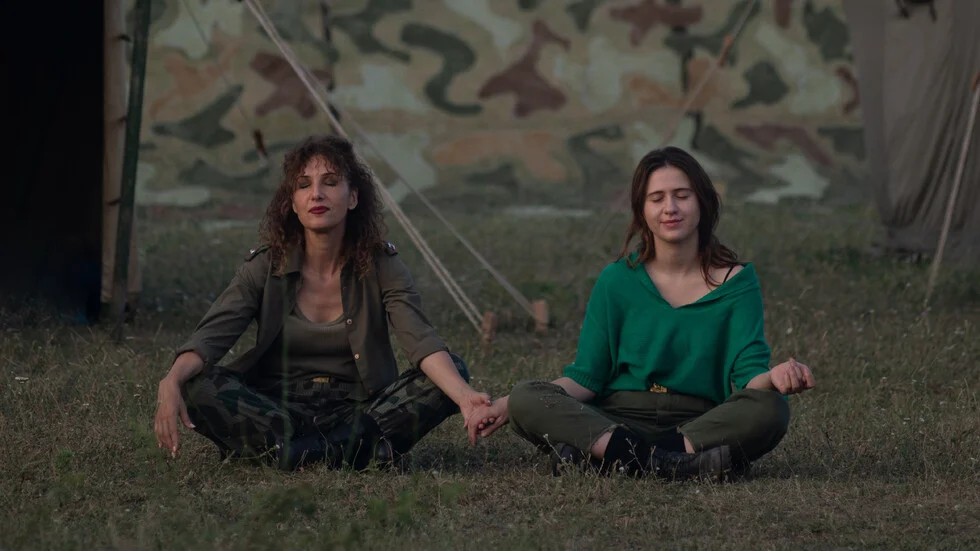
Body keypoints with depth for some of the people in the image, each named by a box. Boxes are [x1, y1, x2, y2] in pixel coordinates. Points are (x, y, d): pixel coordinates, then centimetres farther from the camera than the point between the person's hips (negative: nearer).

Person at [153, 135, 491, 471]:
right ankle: (357, 448, -34)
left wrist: (465, 396, -38)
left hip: (359, 408, 0)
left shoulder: (380, 266, -4)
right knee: (196, 386, -28)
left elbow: (421, 341, -18)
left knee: (452, 371, -24)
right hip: (276, 408, 0)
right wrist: (171, 381, -37)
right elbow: (211, 336, -15)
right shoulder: (266, 267, -3)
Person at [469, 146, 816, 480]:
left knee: (769, 408, -32)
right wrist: (508, 406, -10)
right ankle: (676, 464, -40)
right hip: (617, 420, 1)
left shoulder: (735, 281, 5)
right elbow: (586, 377, 5)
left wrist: (774, 377, -29)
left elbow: (747, 372, -4)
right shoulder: (617, 281, 7)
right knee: (526, 399, -25)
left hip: (702, 425, 0)